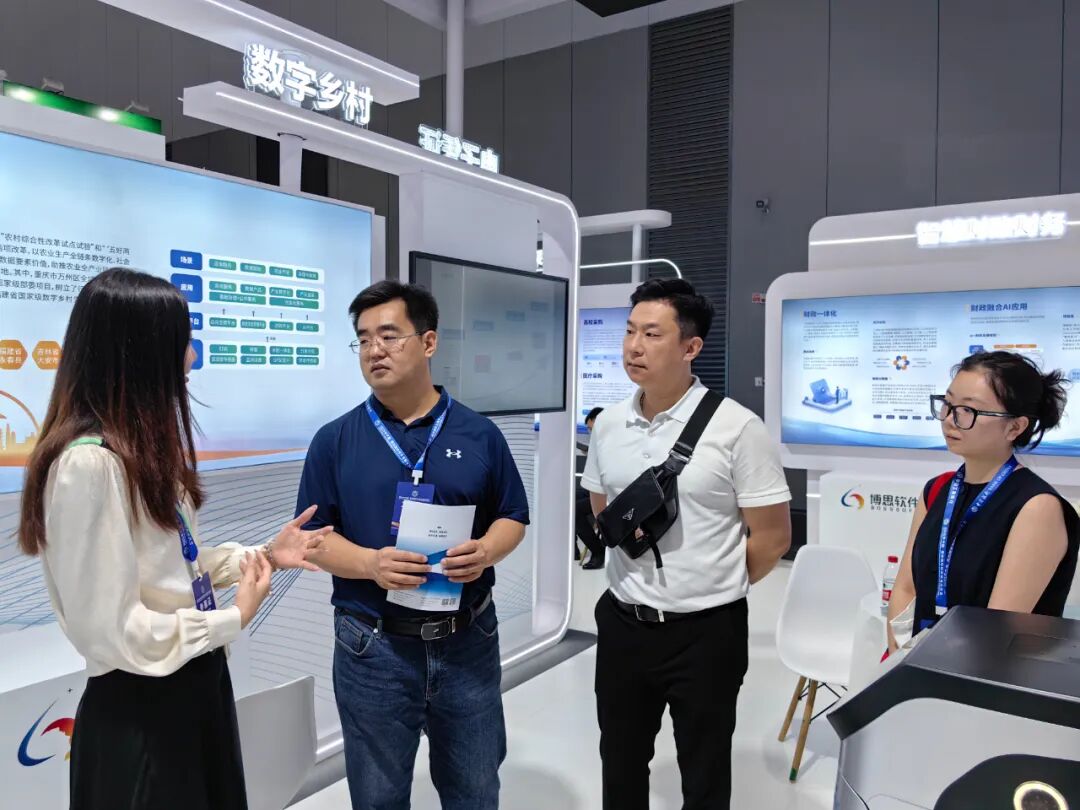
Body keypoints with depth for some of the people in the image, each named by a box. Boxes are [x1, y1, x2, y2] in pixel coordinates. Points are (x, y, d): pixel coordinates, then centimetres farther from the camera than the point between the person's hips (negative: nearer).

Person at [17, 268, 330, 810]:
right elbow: (110, 631, -26)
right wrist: (235, 620, -16)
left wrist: (260, 555, 2)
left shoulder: (146, 447, 6)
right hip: (137, 710, -9)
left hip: (195, 683, 9)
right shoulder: (88, 463, -25)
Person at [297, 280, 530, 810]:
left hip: (469, 640, 1)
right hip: (372, 646, 0)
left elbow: (513, 518, 6)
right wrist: (370, 564, -20)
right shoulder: (335, 440, -2)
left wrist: (485, 551, -16)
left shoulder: (479, 433, 1)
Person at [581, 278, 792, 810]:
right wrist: (638, 586, 9)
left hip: (705, 632, -4)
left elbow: (772, 537, -10)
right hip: (623, 624, 5)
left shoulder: (737, 429, -15)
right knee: (620, 767, 21)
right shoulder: (608, 425, 1)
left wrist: (710, 589, 2)